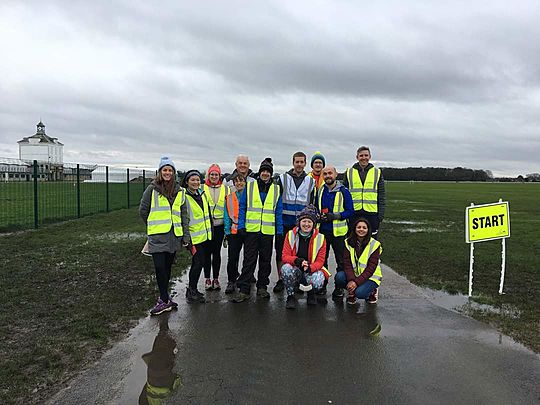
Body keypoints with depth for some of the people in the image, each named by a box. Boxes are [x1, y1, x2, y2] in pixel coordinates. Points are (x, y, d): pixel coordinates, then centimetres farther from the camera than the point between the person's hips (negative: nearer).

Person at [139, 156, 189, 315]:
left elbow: (184, 214, 10)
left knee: (168, 267, 12)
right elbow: (143, 210, 6)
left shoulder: (179, 191, 8)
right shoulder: (152, 189, -2)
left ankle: (164, 296, 26)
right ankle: (165, 299, 3)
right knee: (160, 267, -8)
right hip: (157, 235, -3)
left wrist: (186, 235, 6)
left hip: (174, 235, 3)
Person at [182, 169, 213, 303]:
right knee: (199, 262, -8)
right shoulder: (184, 197, -12)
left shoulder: (202, 195, 12)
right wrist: (186, 238, -18)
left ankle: (192, 290, 25)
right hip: (194, 237, -7)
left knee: (197, 263, 13)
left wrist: (210, 231, 20)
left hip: (205, 235, 8)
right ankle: (192, 292, 5)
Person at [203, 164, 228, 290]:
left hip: (219, 225, 1)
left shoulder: (225, 189, 8)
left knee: (217, 252, 6)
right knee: (207, 252, 4)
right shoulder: (202, 188, 3)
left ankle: (216, 279, 15)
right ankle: (207, 279, 13)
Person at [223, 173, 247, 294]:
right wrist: (227, 234, 2)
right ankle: (231, 282, 11)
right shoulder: (229, 198, 6)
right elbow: (227, 217, 7)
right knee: (232, 258, -1)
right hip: (234, 232, 1)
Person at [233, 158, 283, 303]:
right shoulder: (249, 186, 4)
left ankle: (262, 287, 23)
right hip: (251, 230, -2)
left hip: (268, 231, 2)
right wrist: (241, 225, -5)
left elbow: (278, 212, 8)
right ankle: (243, 289, 3)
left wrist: (280, 231, 3)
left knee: (265, 260, 10)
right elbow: (242, 207, 4)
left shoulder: (276, 189, 8)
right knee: (249, 260, -2)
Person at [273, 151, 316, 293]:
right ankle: (280, 279, 14)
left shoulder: (310, 181, 9)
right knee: (280, 250, 3)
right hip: (284, 222, -1)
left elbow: (312, 204, 13)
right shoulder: (283, 178, 4)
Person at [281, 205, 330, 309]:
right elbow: (285, 256, -7)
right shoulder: (290, 235, -4)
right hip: (294, 270, 0)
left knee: (317, 282, -33)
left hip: (312, 270, 0)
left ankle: (311, 293, 10)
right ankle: (290, 296, -8)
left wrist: (310, 268, -27)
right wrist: (297, 261, -30)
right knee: (286, 268, -34)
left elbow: (320, 261, -5)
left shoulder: (320, 238, -4)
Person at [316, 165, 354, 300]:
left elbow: (350, 211, -6)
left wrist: (334, 216, -18)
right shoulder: (320, 191, 8)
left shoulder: (343, 191, -5)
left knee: (341, 261, 4)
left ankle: (339, 287, 15)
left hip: (338, 232, -3)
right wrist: (319, 217, -4)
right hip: (322, 230, 4)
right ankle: (322, 285, 23)